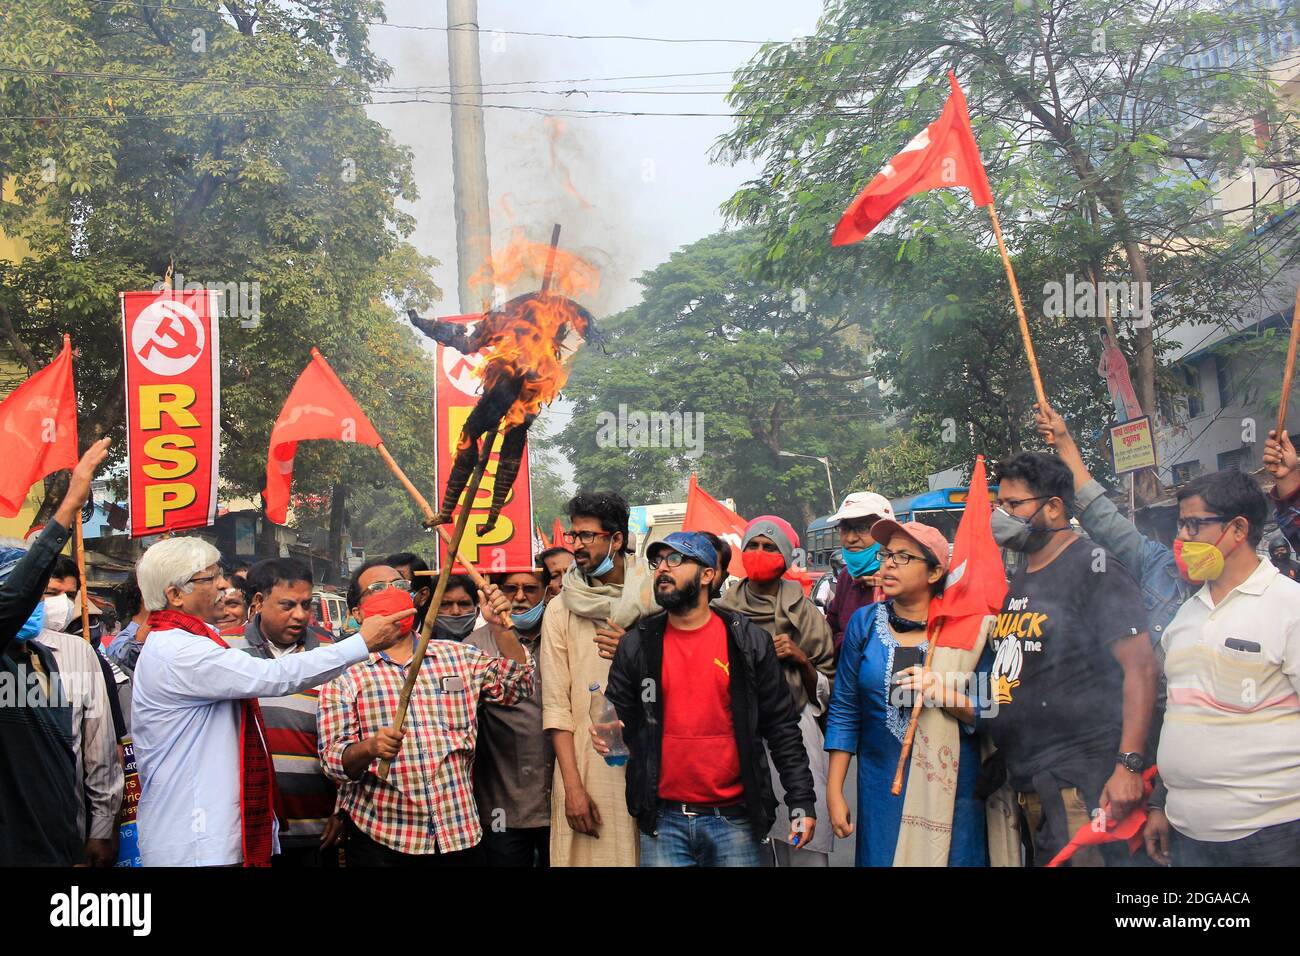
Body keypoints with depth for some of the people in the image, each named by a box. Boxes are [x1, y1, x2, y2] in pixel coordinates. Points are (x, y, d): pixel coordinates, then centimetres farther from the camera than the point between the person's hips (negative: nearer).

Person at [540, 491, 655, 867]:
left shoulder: (653, 598, 3)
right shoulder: (561, 609, 2)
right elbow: (556, 705, -2)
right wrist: (572, 786, -8)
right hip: (585, 766, 0)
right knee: (588, 856, 0)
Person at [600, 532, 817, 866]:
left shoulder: (748, 640, 1)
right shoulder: (636, 644, 4)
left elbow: (782, 726, 2)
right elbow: (620, 719, 11)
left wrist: (802, 801, -2)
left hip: (735, 820, -1)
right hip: (662, 820, 1)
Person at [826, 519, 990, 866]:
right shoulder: (864, 623, 1)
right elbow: (844, 712, 3)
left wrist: (945, 694, -21)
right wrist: (834, 792, 0)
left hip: (951, 785, -1)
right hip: (881, 786, 1)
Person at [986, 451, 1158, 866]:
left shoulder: (1094, 569, -10)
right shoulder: (1018, 578, 16)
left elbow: (1140, 666, -16)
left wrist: (1129, 765, -22)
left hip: (1077, 784, -8)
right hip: (1021, 780, 8)